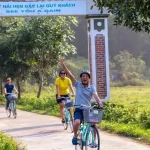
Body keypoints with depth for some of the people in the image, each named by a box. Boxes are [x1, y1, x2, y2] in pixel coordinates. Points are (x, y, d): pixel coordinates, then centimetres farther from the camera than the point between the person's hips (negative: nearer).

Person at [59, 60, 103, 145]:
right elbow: (70, 74, -4)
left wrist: (99, 102, -37)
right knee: (77, 123, -29)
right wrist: (63, 65, -13)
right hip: (79, 109, -1)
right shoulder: (78, 85, 5)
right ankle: (75, 136, 1)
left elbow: (95, 96, -15)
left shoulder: (92, 88, 4)